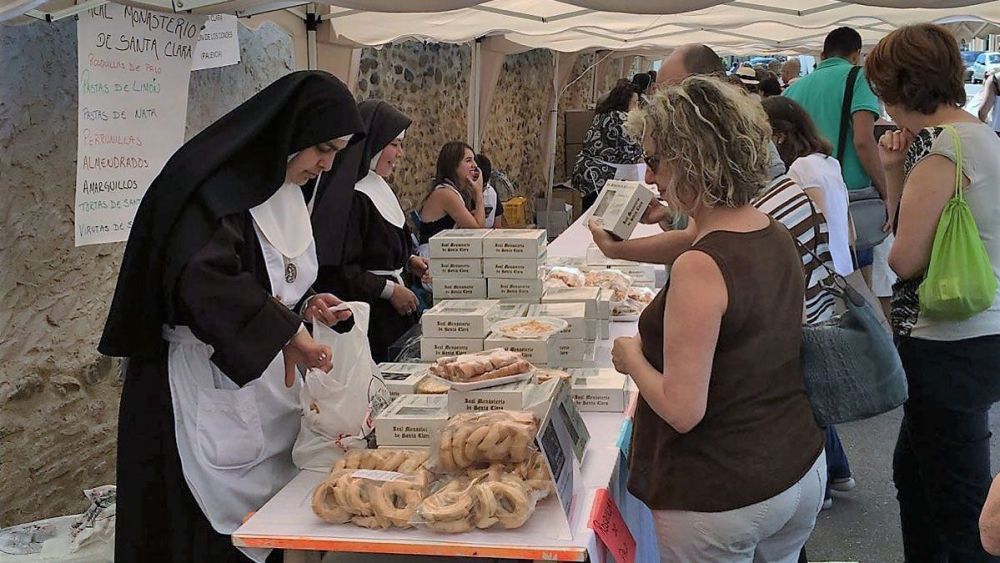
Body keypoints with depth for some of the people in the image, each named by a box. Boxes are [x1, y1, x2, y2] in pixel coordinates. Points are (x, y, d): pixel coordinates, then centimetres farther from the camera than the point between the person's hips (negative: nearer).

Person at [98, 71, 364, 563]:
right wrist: (285, 329, -26)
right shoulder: (216, 185, -16)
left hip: (262, 381, 8)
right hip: (204, 390, -8)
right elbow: (202, 280, -31)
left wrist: (303, 305, 4)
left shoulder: (284, 193, 12)